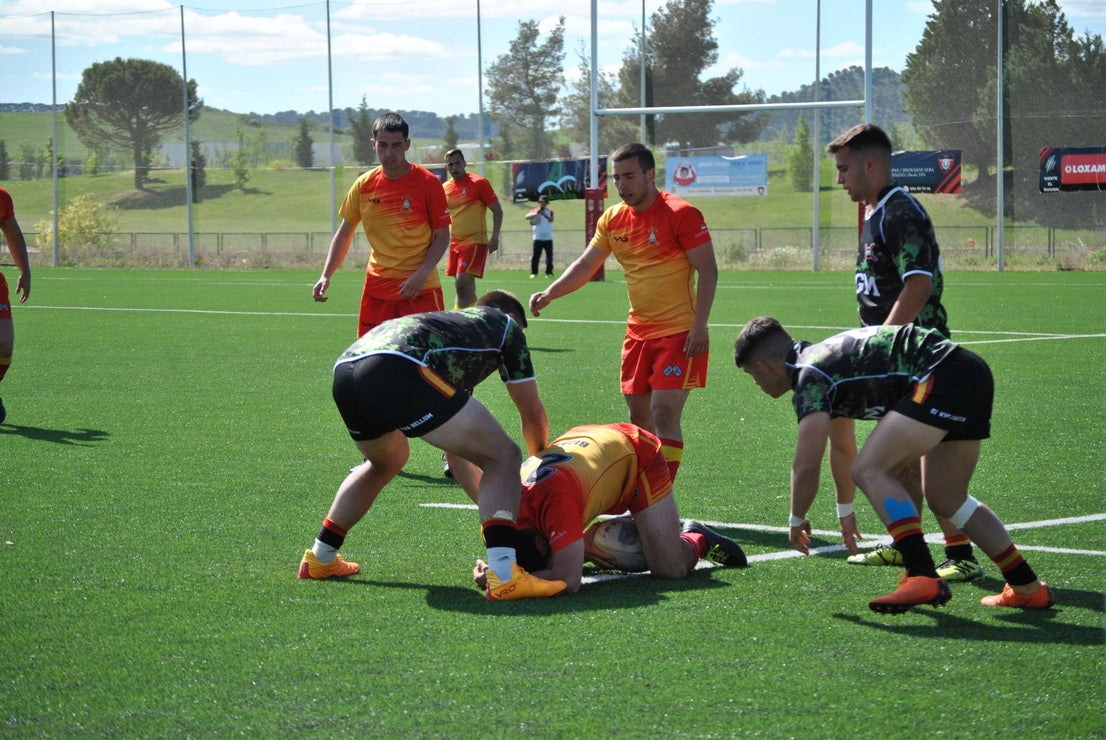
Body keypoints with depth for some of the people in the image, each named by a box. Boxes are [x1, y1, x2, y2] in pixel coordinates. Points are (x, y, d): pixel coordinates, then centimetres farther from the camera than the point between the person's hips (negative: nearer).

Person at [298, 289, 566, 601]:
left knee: (384, 464, 38)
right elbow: (534, 417, 27)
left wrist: (496, 507, 47)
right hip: (397, 370, -8)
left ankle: (320, 558, 44)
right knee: (503, 457, 0)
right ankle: (504, 575, -15)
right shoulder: (505, 323, 26)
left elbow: (457, 451, 44)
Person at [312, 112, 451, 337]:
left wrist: (421, 274, -17)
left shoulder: (428, 183, -7)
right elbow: (344, 233, 13)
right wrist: (326, 276, 2)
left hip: (420, 288, -4)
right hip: (377, 289, 4)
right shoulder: (364, 185, 3)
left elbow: (442, 236, -3)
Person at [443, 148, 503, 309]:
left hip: (475, 241, -6)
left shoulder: (479, 183, -6)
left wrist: (495, 236, -15)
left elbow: (497, 211, -5)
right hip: (455, 243, 6)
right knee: (466, 289, 9)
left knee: (462, 282, -19)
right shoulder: (445, 188, 11)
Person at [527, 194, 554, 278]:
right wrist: (536, 213, -29)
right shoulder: (534, 210, 4)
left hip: (548, 238, 1)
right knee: (535, 256, -4)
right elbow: (527, 217, -12)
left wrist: (545, 215, -34)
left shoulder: (550, 211, 5)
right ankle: (533, 272, 1)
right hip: (538, 237, -1)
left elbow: (551, 220, -15)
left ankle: (549, 272, 4)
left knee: (549, 256, -2)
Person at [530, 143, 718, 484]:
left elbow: (708, 270, -12)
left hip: (680, 333, -7)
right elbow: (586, 266, 14)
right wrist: (550, 293, -2)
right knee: (638, 413, 8)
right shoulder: (612, 219, 7)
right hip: (638, 331, 7)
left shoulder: (681, 214, -11)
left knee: (664, 412, -14)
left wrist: (699, 325, -19)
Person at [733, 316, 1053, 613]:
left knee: (870, 471, -13)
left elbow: (806, 466, -12)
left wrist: (796, 521, 6)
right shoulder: (824, 356, 23)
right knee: (945, 499, 18)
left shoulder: (809, 376, -8)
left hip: (941, 376, -10)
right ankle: (1028, 588, 25)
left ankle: (924, 577, -21)